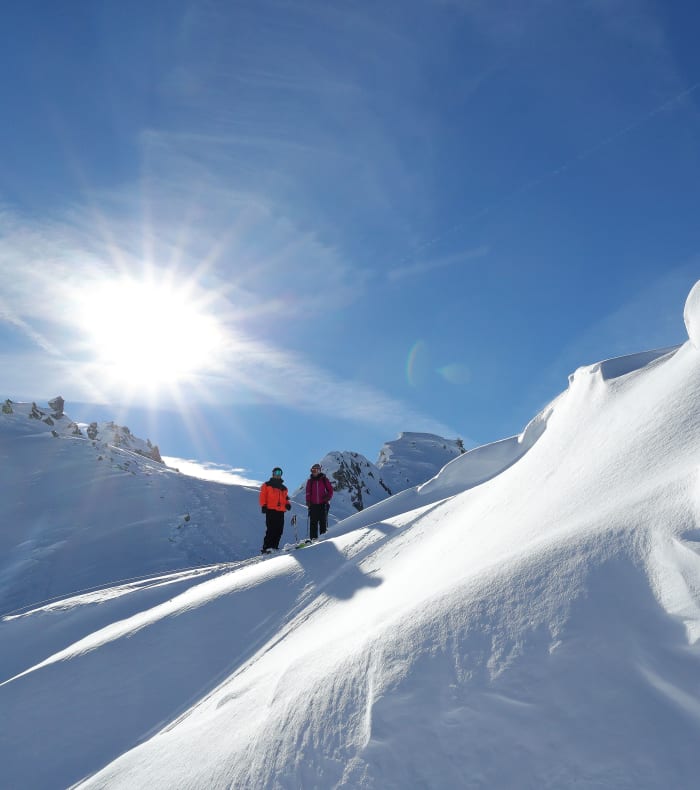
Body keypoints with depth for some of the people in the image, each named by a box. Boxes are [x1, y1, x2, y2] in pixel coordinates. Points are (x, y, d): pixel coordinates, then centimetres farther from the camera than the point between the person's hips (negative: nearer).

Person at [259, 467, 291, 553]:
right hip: (271, 510, -5)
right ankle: (266, 548, -12)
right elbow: (263, 496, 2)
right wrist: (263, 506, -10)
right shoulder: (267, 485, 10)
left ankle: (274, 547, 7)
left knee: (279, 531, 1)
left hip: (281, 511, 5)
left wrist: (287, 504, 5)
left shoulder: (284, 488, 24)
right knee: (271, 529, -13)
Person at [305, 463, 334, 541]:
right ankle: (313, 538, 1)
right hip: (313, 504, 2)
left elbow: (330, 490, 6)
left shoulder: (324, 480, 6)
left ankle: (324, 534, 2)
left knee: (323, 520, -2)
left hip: (323, 504, -2)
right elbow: (308, 493, 13)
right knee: (313, 522, -1)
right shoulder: (310, 481, 13)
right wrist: (308, 502, 0)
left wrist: (328, 497, -10)